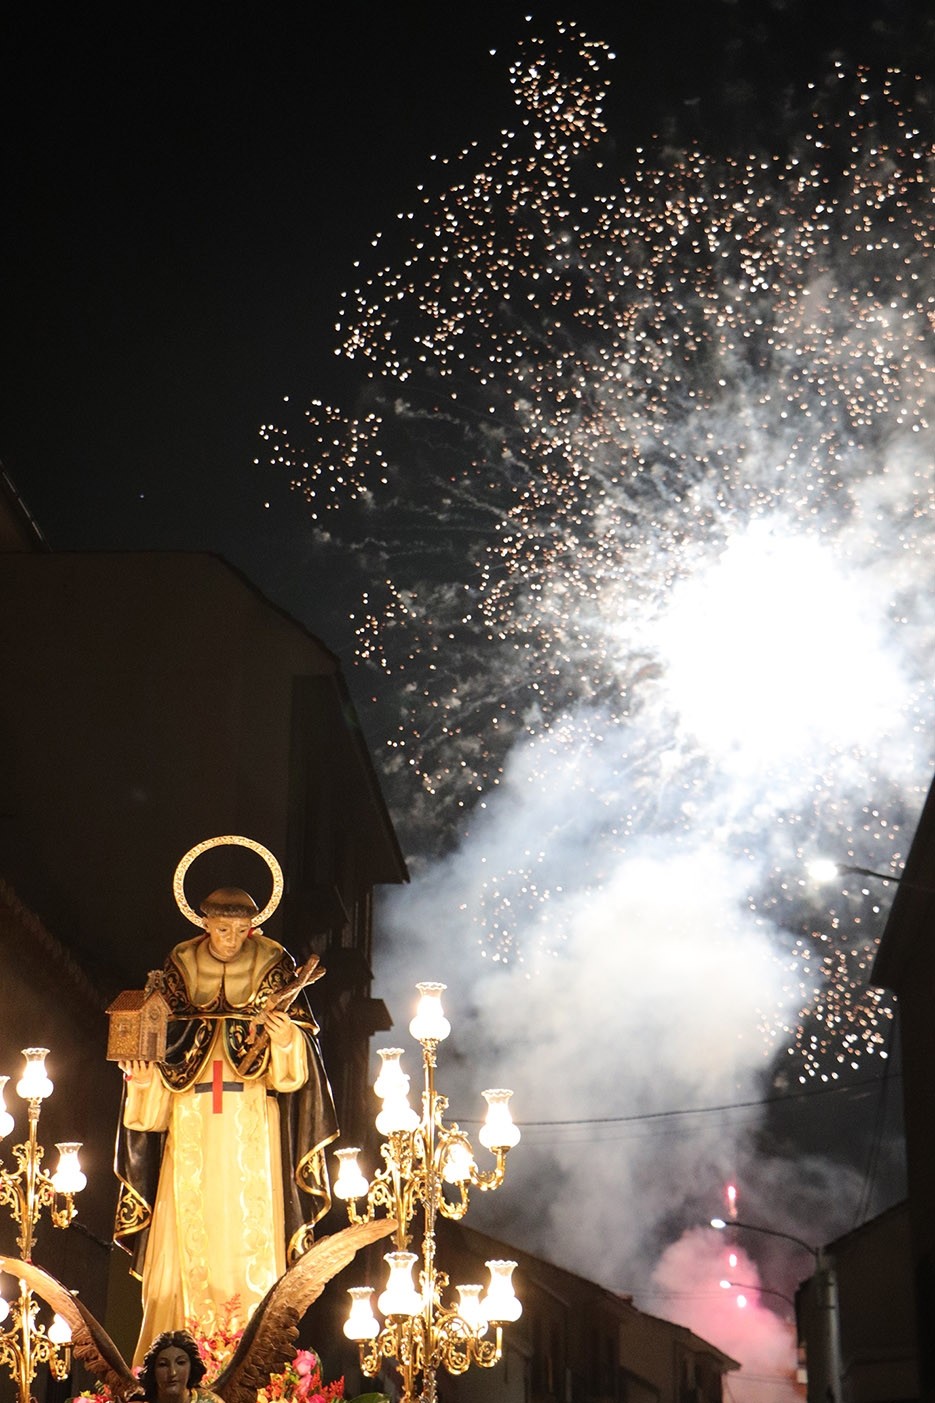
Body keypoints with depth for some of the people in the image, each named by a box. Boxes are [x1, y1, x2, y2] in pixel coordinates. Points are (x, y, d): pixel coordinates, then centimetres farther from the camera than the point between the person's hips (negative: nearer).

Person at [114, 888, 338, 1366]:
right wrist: (145, 1074, -10)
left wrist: (288, 1039, -25)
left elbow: (298, 1043, -3)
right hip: (192, 1116, 2)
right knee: (191, 1221, 1)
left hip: (252, 1118, -1)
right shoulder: (180, 965, 6)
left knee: (250, 1220, -3)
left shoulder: (274, 964, 1)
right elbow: (162, 1039, 8)